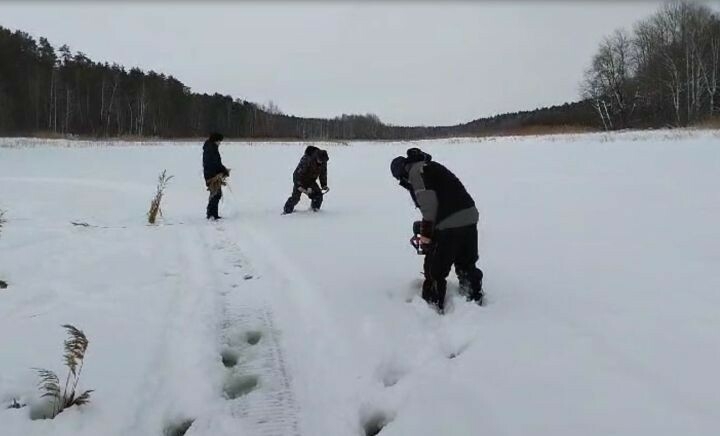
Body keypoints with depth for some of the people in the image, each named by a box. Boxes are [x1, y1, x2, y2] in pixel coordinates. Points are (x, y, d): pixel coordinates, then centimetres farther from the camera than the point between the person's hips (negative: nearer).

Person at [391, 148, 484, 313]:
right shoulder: (432, 167, 26)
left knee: (435, 268, 7)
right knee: (467, 263, 26)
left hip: (449, 224, -9)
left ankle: (434, 304, 14)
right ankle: (475, 296, 38)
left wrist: (426, 232, -10)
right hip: (470, 217, 9)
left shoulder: (415, 171, -2)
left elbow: (429, 202, -16)